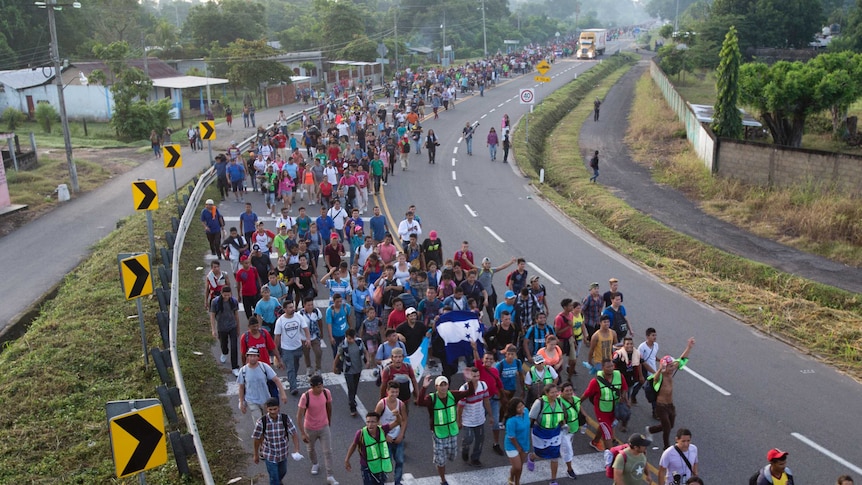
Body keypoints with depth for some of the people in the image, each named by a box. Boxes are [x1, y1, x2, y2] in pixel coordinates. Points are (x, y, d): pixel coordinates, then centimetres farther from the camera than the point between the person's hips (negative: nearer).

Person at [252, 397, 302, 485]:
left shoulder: (286, 419, -22)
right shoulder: (261, 422, -26)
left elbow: (294, 435, -17)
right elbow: (257, 439, -11)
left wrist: (297, 451, -30)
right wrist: (256, 455, 0)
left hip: (283, 453, 3)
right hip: (269, 455, -3)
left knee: (282, 472, 28)